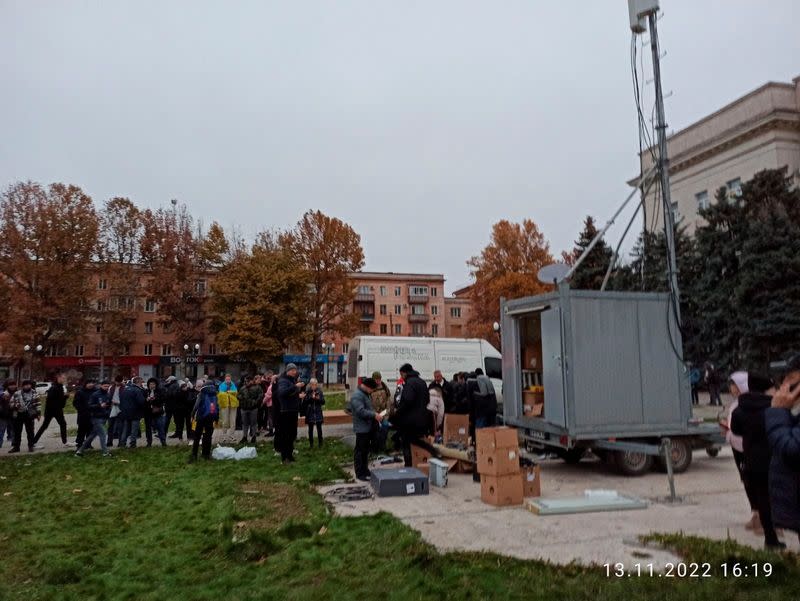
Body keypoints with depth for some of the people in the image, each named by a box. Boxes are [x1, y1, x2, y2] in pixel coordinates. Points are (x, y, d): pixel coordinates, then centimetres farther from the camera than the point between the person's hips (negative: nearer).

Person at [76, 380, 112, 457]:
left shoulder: (108, 396, 10)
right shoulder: (95, 395, -10)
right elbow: (90, 406, -13)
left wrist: (108, 412, 5)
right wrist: (99, 405, -25)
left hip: (103, 418, 7)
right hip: (96, 418, -7)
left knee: (92, 435, 13)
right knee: (102, 434, -7)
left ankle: (80, 450, 23)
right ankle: (105, 452, 1)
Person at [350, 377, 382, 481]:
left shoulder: (367, 394, 14)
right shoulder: (357, 395, -19)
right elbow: (361, 411, -27)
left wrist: (375, 413, 8)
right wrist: (374, 415, -25)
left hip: (368, 427, 10)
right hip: (361, 428, -10)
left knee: (366, 450, 18)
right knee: (360, 450, -3)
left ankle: (365, 470, 29)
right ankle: (360, 474, 3)